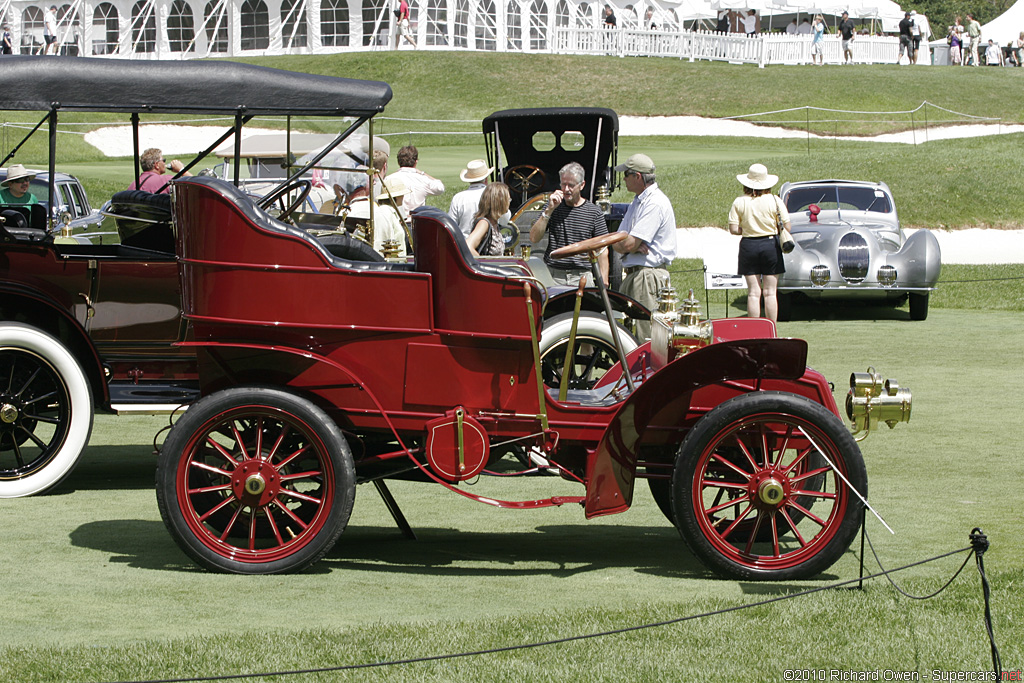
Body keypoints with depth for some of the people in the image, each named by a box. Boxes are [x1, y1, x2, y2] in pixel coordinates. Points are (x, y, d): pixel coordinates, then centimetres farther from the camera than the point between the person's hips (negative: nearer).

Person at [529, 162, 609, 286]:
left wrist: (604, 283, -3)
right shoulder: (553, 207, 8)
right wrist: (549, 210, -9)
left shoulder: (594, 213, 4)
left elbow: (602, 251, 5)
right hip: (552, 276, 1)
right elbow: (534, 238, 0)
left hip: (582, 278, -1)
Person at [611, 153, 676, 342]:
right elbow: (616, 242, 14)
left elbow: (629, 244, -20)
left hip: (648, 277, -10)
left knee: (646, 337, -11)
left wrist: (624, 245, 3)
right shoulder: (637, 202, 18)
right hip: (632, 274, 10)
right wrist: (634, 247, -8)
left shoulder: (655, 204, -14)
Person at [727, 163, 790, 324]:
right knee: (770, 292, 5)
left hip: (748, 245, 1)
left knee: (753, 293, 4)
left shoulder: (739, 202, -3)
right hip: (770, 244, -1)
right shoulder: (775, 201, -5)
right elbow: (786, 228, -5)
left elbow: (733, 229, -6)